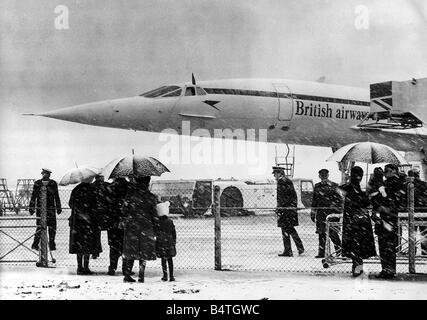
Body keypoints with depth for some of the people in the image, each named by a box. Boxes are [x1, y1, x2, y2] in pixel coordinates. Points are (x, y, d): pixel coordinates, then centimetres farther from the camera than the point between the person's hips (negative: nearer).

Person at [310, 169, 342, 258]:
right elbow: (314, 200, 21)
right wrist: (313, 213, 17)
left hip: (331, 212, -5)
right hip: (320, 212, 5)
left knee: (332, 232, -9)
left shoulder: (333, 186, 0)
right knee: (321, 233, 3)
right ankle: (321, 252, 8)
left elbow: (339, 200, -1)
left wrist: (338, 212, -7)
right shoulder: (317, 186, 15)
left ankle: (339, 249, 7)